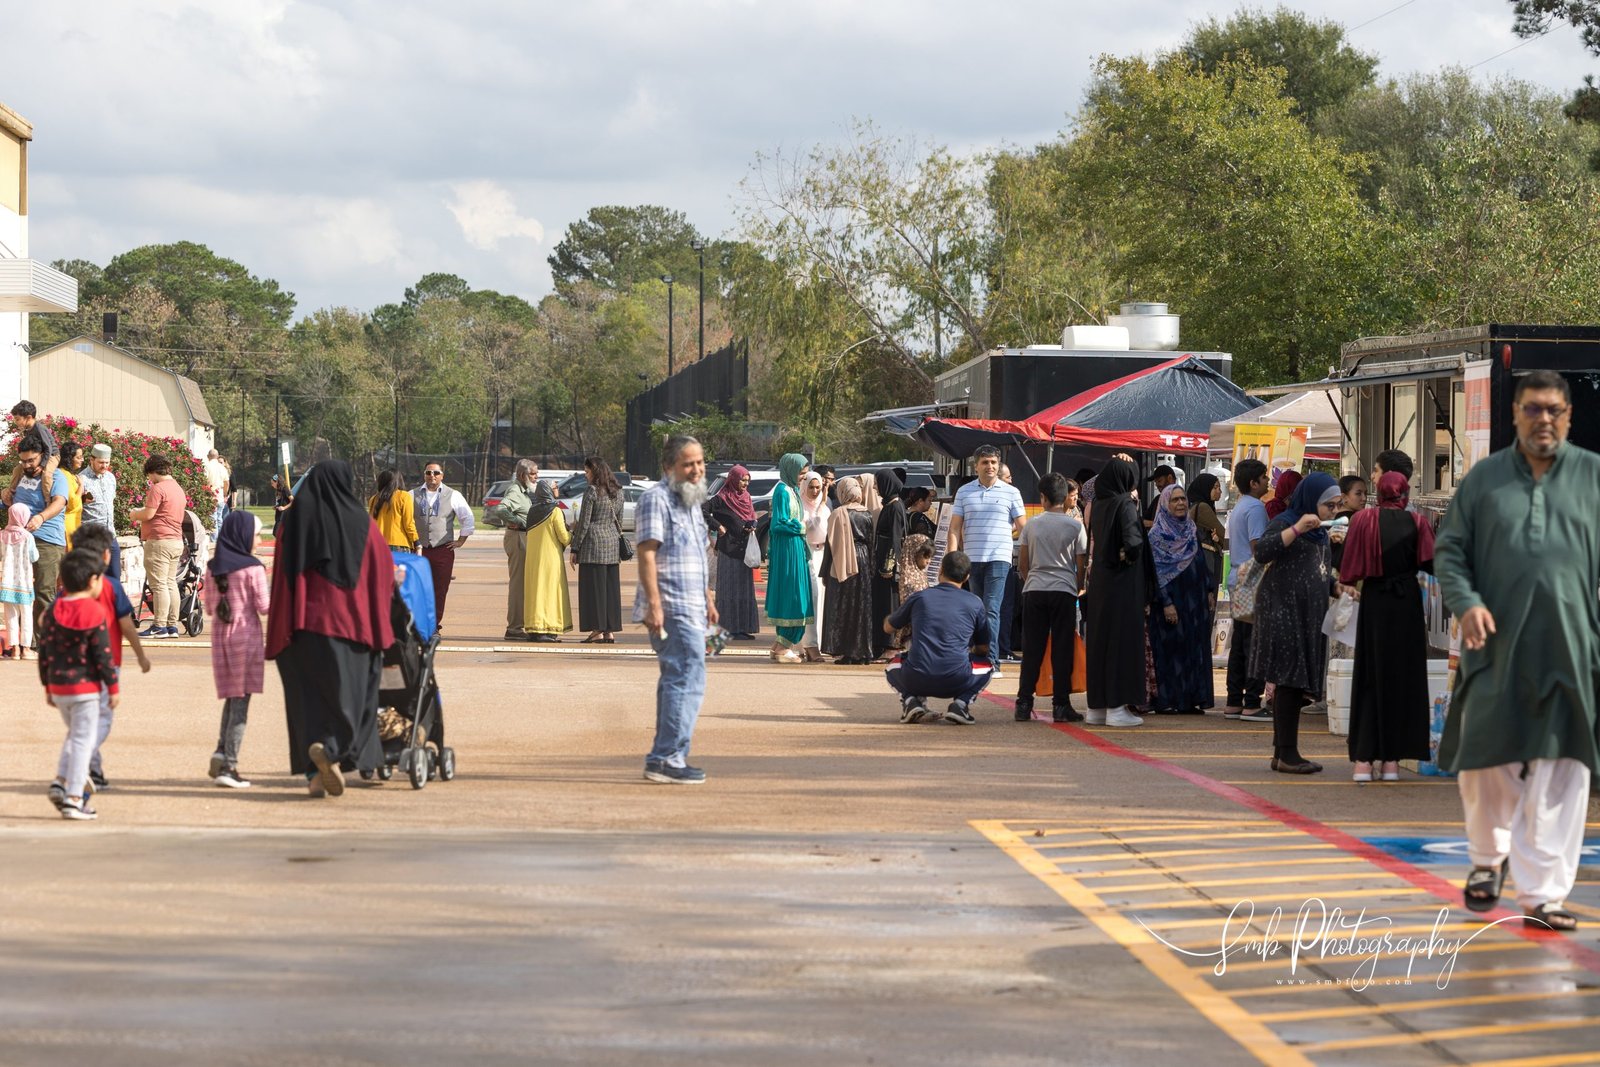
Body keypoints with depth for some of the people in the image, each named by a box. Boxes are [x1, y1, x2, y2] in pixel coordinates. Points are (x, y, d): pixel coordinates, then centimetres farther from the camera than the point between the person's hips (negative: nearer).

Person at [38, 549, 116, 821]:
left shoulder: (53, 610, 4)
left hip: (58, 686, 6)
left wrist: (48, 686, 16)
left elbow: (44, 651, 7)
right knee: (82, 740, -1)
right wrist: (113, 687, -4)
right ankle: (73, 798, -3)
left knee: (74, 735, 24)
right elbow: (103, 655, -12)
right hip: (86, 687, -6)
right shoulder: (95, 614, -12)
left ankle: (60, 782, 10)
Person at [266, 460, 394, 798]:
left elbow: (280, 578, 4)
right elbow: (385, 573, 3)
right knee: (345, 693, 5)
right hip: (349, 622, -2)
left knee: (307, 696, 6)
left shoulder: (293, 523, 4)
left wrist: (282, 630, 8)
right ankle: (330, 750, -20)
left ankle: (315, 773, 0)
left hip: (302, 622, 2)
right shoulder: (362, 524, -2)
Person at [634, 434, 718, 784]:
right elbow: (647, 553, -18)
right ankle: (668, 757, -17)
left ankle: (666, 757, 18)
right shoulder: (656, 499, -10)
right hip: (671, 608, -10)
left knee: (676, 679, 12)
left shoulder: (692, 502, 20)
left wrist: (707, 600, 28)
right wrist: (654, 604, -25)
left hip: (690, 608, 10)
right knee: (688, 678, -16)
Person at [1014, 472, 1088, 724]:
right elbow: (1081, 567, 2)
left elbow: (1022, 564, 8)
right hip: (1064, 590, -2)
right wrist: (1077, 588, 17)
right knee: (1062, 649, 2)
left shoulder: (1031, 525, 4)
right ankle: (1061, 705, 1)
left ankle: (1024, 704, 3)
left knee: (1032, 649, 5)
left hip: (1034, 590, 2)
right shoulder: (1075, 526, 0)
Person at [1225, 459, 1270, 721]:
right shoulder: (1255, 508, -12)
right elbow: (1258, 547, -17)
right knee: (1254, 643, -9)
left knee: (1239, 643, 11)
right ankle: (1251, 704, -10)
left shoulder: (1237, 509, 19)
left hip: (1237, 580, 10)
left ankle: (1234, 702, 12)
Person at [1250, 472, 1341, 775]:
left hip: (1308, 614, 9)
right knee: (1290, 682, -10)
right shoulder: (1285, 522, -8)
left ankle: (1282, 752, 13)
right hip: (1284, 611, -9)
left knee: (1293, 684, 9)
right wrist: (1296, 528, -28)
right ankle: (1287, 753, -9)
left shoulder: (1319, 531, 19)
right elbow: (1262, 552, -24)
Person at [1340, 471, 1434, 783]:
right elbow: (1432, 564, -10)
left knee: (1369, 678, 6)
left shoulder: (1363, 520, -2)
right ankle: (1392, 759, 5)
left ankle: (1363, 758, 0)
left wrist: (1355, 582, 15)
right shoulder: (1416, 522, -1)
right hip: (1407, 604, 0)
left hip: (1374, 602, 0)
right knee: (1403, 677, 7)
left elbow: (1349, 571, -4)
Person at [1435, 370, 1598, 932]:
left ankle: (1541, 891, 5)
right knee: (1484, 760, 7)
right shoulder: (1484, 478, 7)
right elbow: (1449, 549, 7)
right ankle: (1490, 855, 35)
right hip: (1496, 647, 1)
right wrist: (1466, 602, -10)